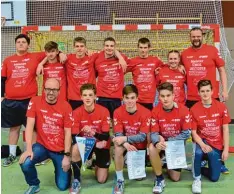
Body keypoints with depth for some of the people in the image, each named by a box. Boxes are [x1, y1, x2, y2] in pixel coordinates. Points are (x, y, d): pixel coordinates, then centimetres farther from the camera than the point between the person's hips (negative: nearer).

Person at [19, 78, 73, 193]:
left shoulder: (66, 106, -10)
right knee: (25, 163, -29)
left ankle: (64, 166, 35)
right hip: (42, 146, 1)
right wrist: (29, 149, -22)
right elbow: (30, 125, -12)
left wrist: (67, 155, -11)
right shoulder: (35, 101, -9)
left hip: (60, 149, 0)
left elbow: (68, 132, -8)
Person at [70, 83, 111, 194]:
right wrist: (95, 144, -31)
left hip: (101, 145, -1)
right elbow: (75, 137, -19)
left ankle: (98, 165, 33)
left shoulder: (104, 111, -20)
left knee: (101, 180, -3)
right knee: (75, 149, -35)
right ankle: (77, 180, -12)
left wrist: (93, 132, -41)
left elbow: (106, 136, -20)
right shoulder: (77, 112, -16)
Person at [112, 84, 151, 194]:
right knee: (118, 148, -36)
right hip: (125, 142, 0)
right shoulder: (118, 112, -16)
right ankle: (120, 180, -18)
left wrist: (125, 139, -37)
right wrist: (126, 144, -40)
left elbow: (142, 136, -24)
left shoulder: (145, 113, -21)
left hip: (139, 144, 0)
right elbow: (118, 134, -19)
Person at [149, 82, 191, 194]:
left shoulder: (183, 110, -19)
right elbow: (153, 133, -16)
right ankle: (159, 178, -15)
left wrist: (168, 141, -23)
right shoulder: (155, 111, -15)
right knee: (152, 147, -36)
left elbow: (186, 133, -17)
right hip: (162, 142, 0)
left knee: (175, 178, 0)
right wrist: (158, 141, -39)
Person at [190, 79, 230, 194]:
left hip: (217, 144, 2)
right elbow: (194, 132, -10)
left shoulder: (221, 107, -8)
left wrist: (226, 149, -8)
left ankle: (199, 168, 34)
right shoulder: (194, 109, -12)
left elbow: (225, 129, -5)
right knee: (198, 152, -38)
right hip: (202, 141, -2)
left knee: (214, 177, 0)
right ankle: (197, 179, -12)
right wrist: (202, 145, -28)